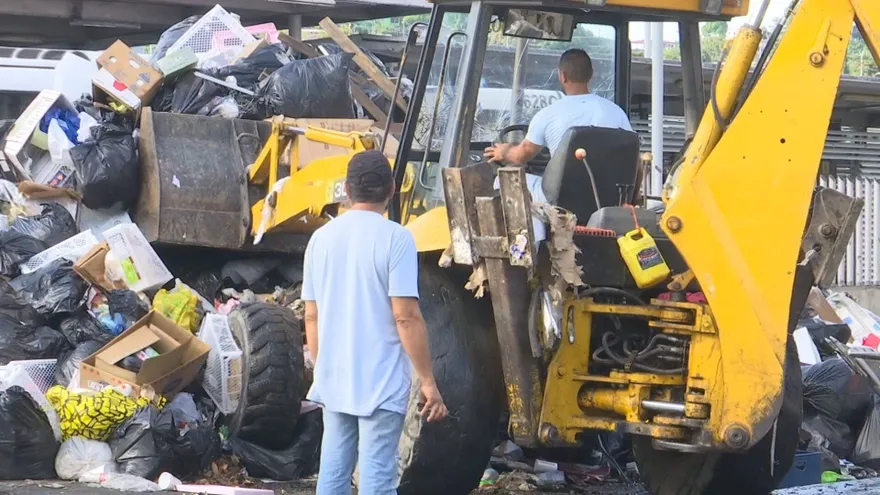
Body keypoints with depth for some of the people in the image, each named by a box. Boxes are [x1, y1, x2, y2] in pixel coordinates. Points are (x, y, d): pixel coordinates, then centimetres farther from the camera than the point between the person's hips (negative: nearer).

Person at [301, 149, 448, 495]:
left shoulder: (321, 238, 7)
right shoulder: (394, 238, -11)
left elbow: (312, 317, 11)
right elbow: (406, 317, -15)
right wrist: (428, 382, -10)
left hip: (334, 381, 6)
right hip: (381, 383, -6)